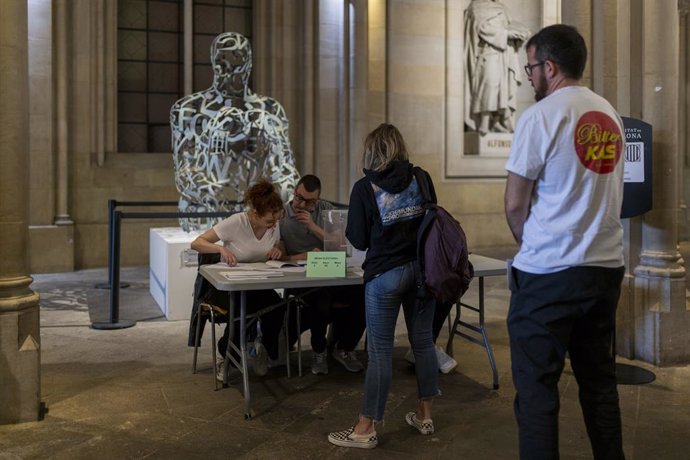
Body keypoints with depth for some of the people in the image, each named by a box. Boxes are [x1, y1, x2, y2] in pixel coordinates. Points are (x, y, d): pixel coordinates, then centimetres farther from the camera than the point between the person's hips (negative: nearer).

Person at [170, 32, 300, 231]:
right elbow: (184, 173, -3)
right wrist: (215, 193, -24)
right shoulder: (188, 111, 1)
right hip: (207, 217, -3)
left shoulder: (270, 111, 11)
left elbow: (283, 166, 7)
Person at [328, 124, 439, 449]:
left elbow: (358, 240, -4)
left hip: (385, 274, -4)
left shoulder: (365, 188, -8)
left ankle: (366, 429, 10)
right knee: (423, 342, 13)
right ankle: (424, 415, 27)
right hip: (423, 269, 4)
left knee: (380, 350, 0)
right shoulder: (422, 179, 2)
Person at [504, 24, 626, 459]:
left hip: (549, 272, -7)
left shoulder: (540, 116, -10)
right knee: (599, 380, 16)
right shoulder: (611, 116, 11)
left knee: (537, 387, 1)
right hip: (607, 265, 7)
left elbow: (515, 204, -8)